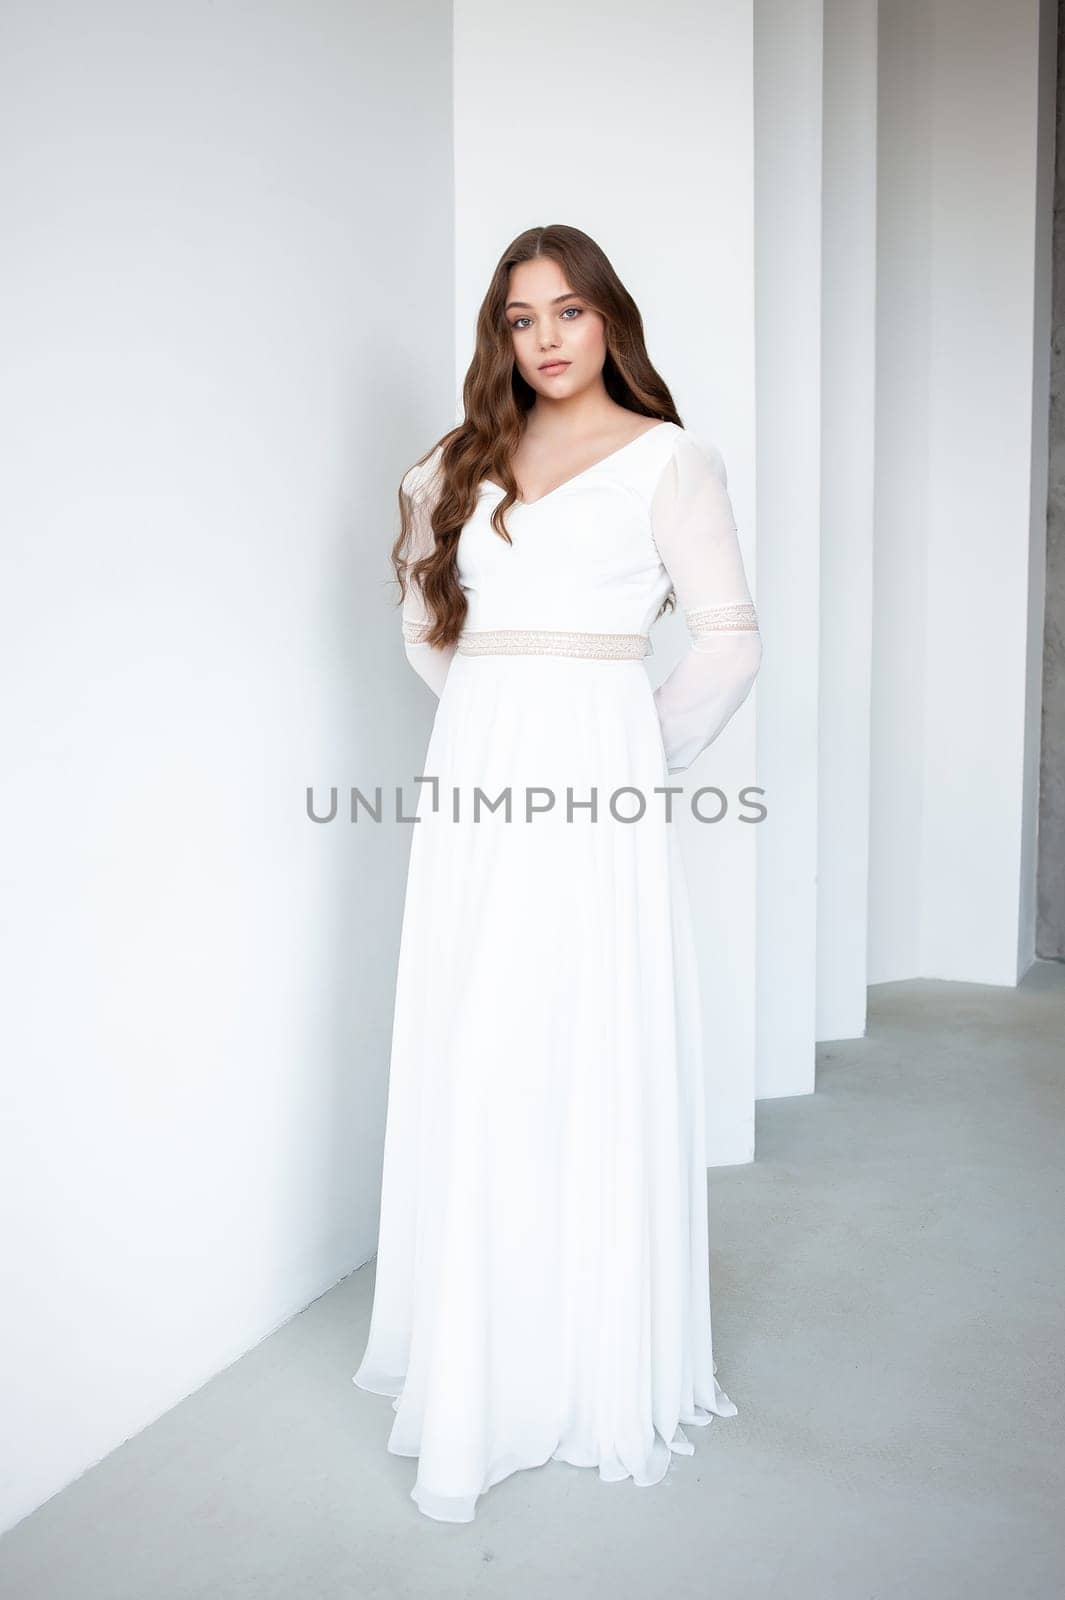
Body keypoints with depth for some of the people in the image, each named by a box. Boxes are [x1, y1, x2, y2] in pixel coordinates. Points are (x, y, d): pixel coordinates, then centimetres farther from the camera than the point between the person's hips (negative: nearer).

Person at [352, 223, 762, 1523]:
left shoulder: (666, 460, 3)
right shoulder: (459, 465, 17)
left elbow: (728, 642, -2)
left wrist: (652, 756, 3)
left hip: (593, 781, -4)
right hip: (473, 781, 4)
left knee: (595, 1062, -1)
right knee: (470, 1072, 4)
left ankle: (606, 1365, 16)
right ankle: (479, 1358, 19)